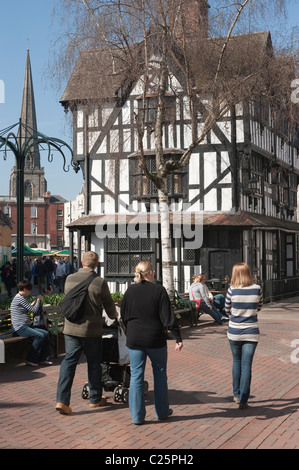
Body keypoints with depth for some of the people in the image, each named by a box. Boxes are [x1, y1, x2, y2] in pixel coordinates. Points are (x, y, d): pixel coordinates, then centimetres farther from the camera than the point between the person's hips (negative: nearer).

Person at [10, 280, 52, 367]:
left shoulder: (18, 298, 20)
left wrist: (32, 304, 24)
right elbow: (34, 310, -12)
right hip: (19, 327, -11)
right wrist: (38, 300, 4)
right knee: (40, 335, -25)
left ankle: (44, 359, 0)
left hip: (25, 326, 11)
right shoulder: (20, 298, -13)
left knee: (45, 333, -1)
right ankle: (31, 360, -13)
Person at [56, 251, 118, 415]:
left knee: (69, 361, 7)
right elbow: (109, 306, -2)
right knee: (94, 363, 12)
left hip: (71, 328, 3)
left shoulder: (69, 279, 0)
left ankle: (62, 400, -4)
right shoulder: (100, 282, -11)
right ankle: (95, 399, 24)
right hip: (91, 329, -3)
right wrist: (114, 315, 22)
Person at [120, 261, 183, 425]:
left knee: (136, 376, 7)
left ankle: (137, 416, 9)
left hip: (134, 339, 3)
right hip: (155, 339, -2)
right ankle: (162, 411, 23)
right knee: (160, 374, 14)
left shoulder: (130, 290, 0)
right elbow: (168, 317, -12)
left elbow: (123, 315, 8)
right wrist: (178, 338, -7)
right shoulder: (159, 290, -10)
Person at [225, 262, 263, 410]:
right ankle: (243, 400, -1)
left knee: (237, 361, 19)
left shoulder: (232, 290, -9)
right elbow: (259, 307, 10)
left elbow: (227, 309, 5)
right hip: (251, 333, 0)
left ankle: (237, 395, 27)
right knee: (246, 365, 2)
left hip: (234, 332, 0)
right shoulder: (257, 289, -5)